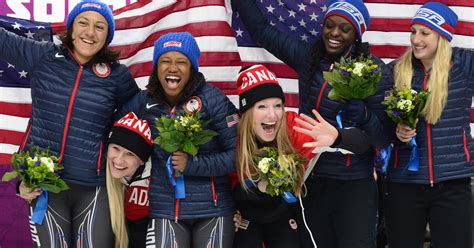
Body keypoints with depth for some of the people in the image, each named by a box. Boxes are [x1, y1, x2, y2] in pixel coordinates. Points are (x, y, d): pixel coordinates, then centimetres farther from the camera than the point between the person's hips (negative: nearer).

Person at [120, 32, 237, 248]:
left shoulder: (211, 98, -9)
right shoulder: (143, 102, 0)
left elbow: (238, 153, -10)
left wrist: (192, 165, -17)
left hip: (213, 209, -2)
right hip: (165, 209, 2)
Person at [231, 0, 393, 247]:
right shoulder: (307, 56, 3)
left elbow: (385, 136, -11)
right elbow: (262, 30, 13)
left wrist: (363, 116, -29)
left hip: (353, 186, -4)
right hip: (310, 179, 5)